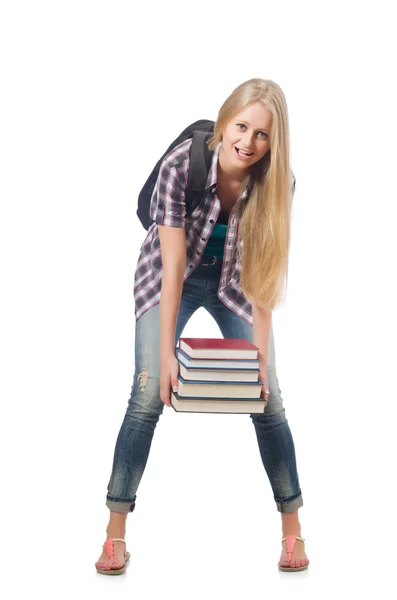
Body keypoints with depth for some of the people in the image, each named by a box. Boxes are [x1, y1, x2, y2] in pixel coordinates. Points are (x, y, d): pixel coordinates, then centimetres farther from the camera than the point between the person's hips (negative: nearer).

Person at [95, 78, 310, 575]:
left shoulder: (277, 182, -23)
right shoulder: (181, 165, -30)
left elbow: (264, 271, -19)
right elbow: (173, 265, -28)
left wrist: (261, 351, -23)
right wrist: (166, 353, -27)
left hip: (233, 281, 2)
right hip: (172, 277, -2)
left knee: (266, 398, -4)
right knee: (148, 394, -13)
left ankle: (292, 530, 11)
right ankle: (115, 533, -3)